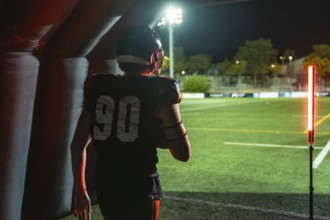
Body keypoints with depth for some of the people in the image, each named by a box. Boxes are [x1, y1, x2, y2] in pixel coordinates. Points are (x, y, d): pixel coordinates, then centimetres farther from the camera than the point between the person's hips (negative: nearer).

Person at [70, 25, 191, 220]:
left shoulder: (97, 87, 3)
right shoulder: (158, 90, -10)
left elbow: (78, 144, 7)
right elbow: (183, 153, -8)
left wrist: (80, 190, 18)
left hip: (105, 187, 5)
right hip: (140, 190, -4)